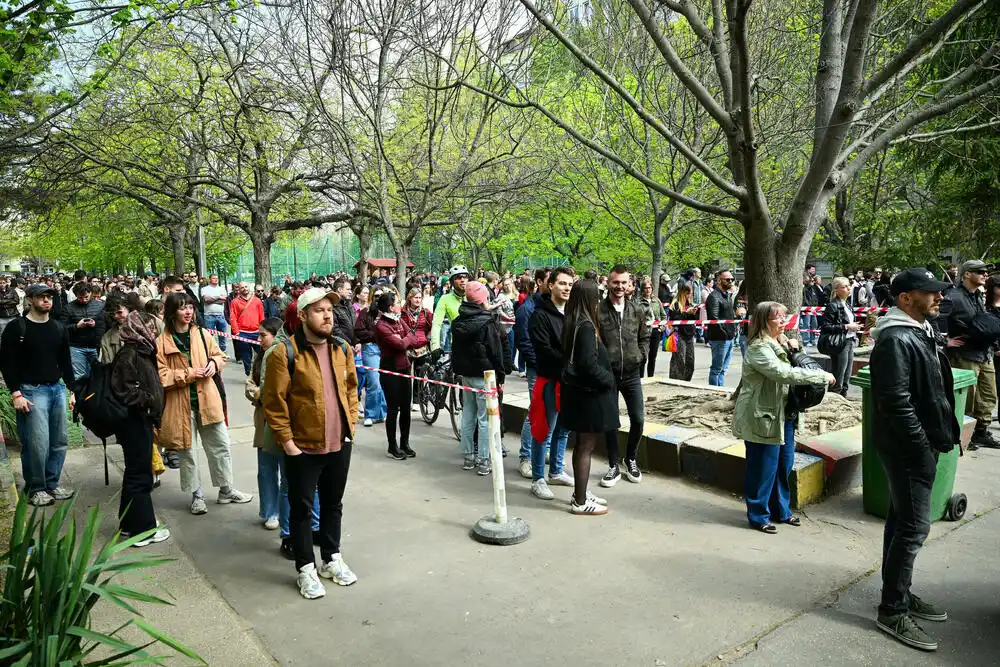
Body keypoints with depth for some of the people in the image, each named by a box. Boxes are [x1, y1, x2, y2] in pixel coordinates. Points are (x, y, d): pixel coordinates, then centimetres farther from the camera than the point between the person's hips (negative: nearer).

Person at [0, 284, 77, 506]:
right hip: (32, 391, -5)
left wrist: (72, 390, 11)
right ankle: (35, 488, 9)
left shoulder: (59, 328, 12)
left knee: (59, 442, 8)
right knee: (37, 444, -7)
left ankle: (52, 484, 21)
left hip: (57, 389, 5)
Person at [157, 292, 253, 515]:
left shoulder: (202, 334, 2)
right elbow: (160, 375, -10)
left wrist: (214, 363, -6)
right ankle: (197, 495, 25)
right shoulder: (162, 342, -8)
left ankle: (226, 490, 26)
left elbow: (220, 355, 15)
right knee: (187, 451, 9)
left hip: (207, 399, 3)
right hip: (180, 404, -3)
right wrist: (186, 374, -18)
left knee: (221, 446, 10)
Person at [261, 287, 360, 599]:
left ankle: (332, 558, 35)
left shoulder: (342, 348, 3)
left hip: (340, 444, 5)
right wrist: (287, 441, -13)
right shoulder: (286, 353, -15)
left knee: (333, 503, 18)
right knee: (302, 508, 9)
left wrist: (351, 423, 7)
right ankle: (306, 568, 23)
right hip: (303, 447, -5)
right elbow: (273, 401, -13)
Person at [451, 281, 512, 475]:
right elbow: (496, 351, -13)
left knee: (468, 415, 14)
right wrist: (500, 377, -7)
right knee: (485, 418, -2)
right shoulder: (488, 322, -15)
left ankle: (468, 458, 20)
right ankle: (484, 462, 1)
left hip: (465, 373, 7)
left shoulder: (458, 322, 8)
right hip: (484, 374, -7)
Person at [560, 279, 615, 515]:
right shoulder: (586, 326, -21)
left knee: (583, 445, 18)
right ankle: (580, 502, 10)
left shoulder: (572, 323, 7)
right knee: (586, 447, 0)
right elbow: (589, 364, -26)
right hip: (590, 393, -9)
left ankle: (581, 493, 30)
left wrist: (605, 377, 10)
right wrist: (609, 379, -11)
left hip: (580, 390, 9)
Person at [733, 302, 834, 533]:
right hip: (763, 416, -9)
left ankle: (780, 510, 33)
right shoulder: (759, 348, -20)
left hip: (783, 413, 9)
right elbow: (784, 373, -30)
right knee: (763, 467, 0)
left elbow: (791, 369, 22)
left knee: (784, 463, 17)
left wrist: (793, 350, 2)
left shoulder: (780, 343, 12)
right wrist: (822, 376, -24)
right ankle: (758, 515, 16)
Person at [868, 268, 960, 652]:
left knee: (902, 521, 18)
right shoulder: (895, 340, -20)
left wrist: (940, 437, 14)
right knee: (913, 527, -5)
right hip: (907, 448, -10)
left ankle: (899, 594, 31)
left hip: (920, 445, 10)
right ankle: (892, 611, 6)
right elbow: (896, 402, -25)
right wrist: (923, 446, -19)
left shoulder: (921, 332, 12)